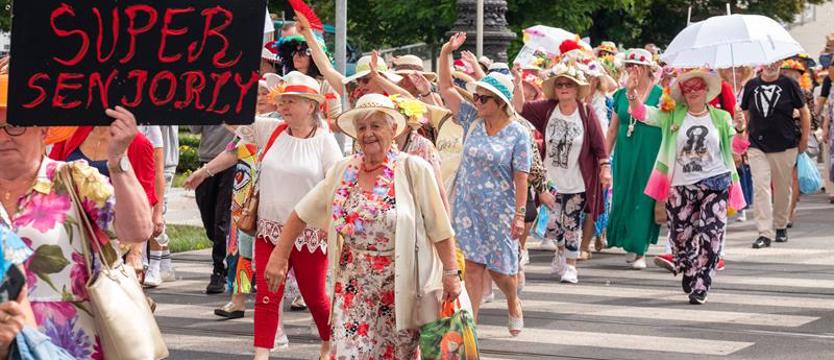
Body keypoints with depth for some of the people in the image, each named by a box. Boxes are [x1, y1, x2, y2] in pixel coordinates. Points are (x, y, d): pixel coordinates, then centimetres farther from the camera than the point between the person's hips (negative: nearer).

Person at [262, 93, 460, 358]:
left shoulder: (414, 170, -7)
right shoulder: (343, 171, 5)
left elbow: (440, 229, -7)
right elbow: (302, 214, 10)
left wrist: (451, 273, -10)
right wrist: (279, 257, 6)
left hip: (400, 286, -3)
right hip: (353, 288, 3)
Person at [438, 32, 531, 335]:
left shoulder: (518, 134, -8)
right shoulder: (472, 120, 3)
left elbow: (521, 178, -9)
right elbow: (446, 88, 4)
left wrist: (519, 215, -12)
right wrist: (445, 53, -6)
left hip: (499, 210, -3)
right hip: (467, 206, 3)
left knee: (499, 268, 7)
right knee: (473, 265, 1)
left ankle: (514, 305, 36)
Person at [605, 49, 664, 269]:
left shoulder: (659, 94, -3)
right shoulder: (621, 95, 8)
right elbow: (613, 130, 13)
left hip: (650, 157, -4)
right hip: (625, 156, 4)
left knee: (644, 199, -2)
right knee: (623, 198, 5)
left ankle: (640, 250, 5)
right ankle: (630, 245, 20)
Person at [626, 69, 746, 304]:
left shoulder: (721, 118, 6)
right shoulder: (673, 115, 4)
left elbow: (737, 148, 9)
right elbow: (643, 113, -5)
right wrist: (632, 94, -23)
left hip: (714, 183, -1)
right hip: (681, 187, 1)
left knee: (709, 236, -9)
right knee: (681, 236, 7)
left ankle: (699, 287, -4)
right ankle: (688, 274, 31)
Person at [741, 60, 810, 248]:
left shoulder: (789, 84, -2)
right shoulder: (751, 85, 5)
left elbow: (804, 112, 5)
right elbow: (745, 112, 17)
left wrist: (804, 138, 2)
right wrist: (744, 130, 8)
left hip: (785, 147, -1)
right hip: (757, 147, 1)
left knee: (782, 188, 10)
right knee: (760, 187, -10)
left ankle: (781, 226, 29)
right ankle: (765, 233, -11)